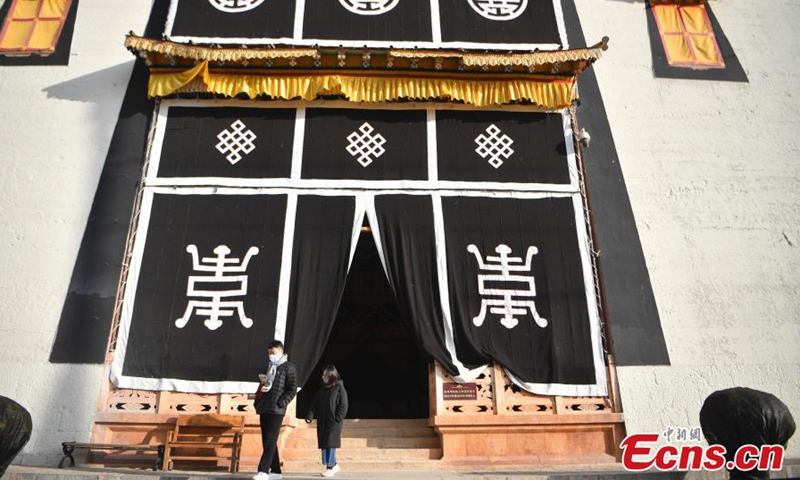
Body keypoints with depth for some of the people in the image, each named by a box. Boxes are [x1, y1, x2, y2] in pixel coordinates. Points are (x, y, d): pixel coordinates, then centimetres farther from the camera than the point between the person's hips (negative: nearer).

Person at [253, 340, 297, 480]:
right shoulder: (270, 367, 20)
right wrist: (257, 403, 11)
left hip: (276, 410, -8)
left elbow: (292, 389, -9)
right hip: (264, 409, 8)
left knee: (270, 441, -10)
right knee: (267, 441, 9)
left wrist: (280, 403, -16)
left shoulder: (288, 367, -2)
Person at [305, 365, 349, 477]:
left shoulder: (339, 388, -6)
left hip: (333, 422, -6)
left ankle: (330, 467, 3)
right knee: (323, 444, 8)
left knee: (330, 444, -5)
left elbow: (343, 406, -9)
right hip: (322, 422, 6)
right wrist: (310, 416, -4)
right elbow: (315, 404, 8)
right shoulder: (322, 389, 12)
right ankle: (334, 465, 21)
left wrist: (337, 419, -16)